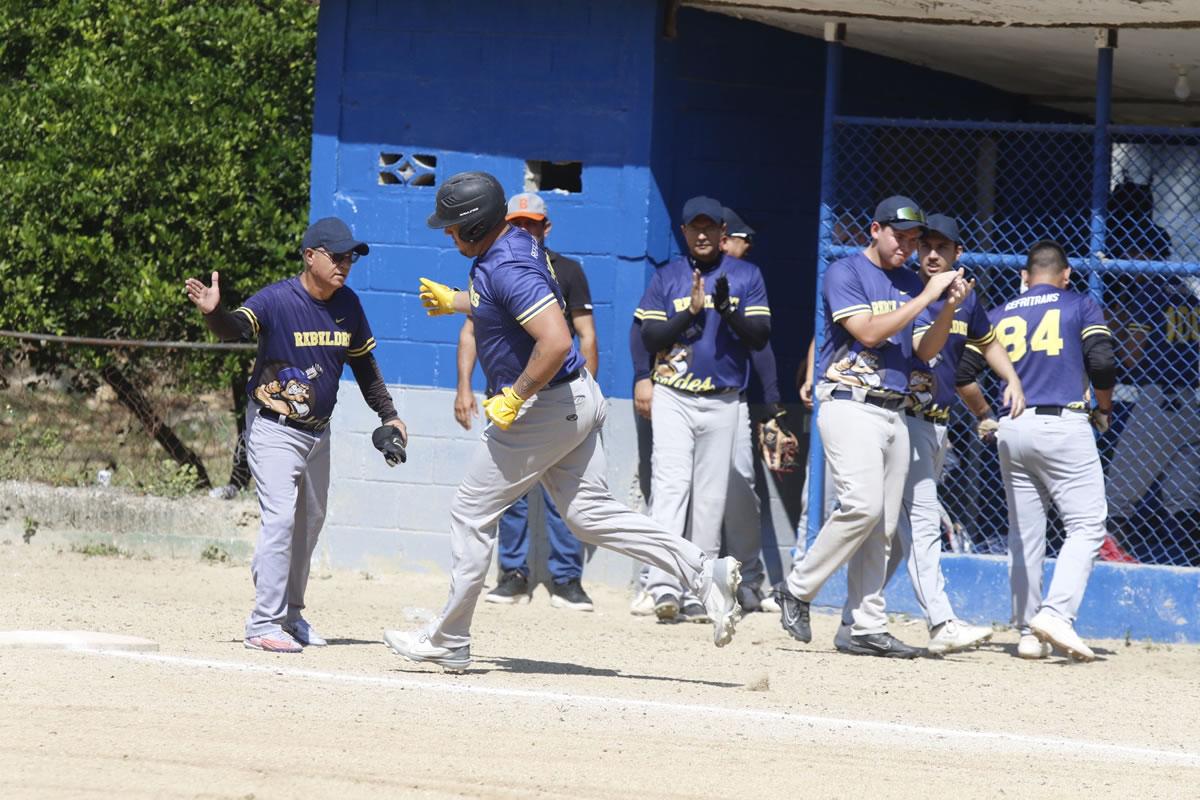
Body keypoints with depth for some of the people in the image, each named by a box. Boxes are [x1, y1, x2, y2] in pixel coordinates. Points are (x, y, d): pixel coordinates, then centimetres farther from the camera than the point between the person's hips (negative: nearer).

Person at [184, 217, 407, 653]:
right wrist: (213, 312, -56)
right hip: (274, 430, -7)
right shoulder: (277, 299, -18)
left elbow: (364, 364, 13)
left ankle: (290, 614, 30)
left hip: (318, 432, 7)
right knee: (281, 517, -16)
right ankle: (264, 623, -15)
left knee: (310, 522, 15)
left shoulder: (348, 305, 1)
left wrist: (388, 415, 14)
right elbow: (236, 327, -35)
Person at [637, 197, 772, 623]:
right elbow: (650, 338, -1)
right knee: (670, 483, -16)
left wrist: (727, 311, -19)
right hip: (673, 399, -1)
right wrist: (691, 311, -14)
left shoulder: (746, 276, 6)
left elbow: (760, 336, -2)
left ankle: (697, 592, 9)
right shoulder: (666, 278, 7)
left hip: (722, 403, 1)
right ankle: (664, 585, -27)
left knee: (710, 497, 3)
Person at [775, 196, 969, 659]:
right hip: (851, 406, -7)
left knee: (883, 527, 3)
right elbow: (869, 332, -16)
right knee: (862, 505, -22)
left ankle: (868, 628, 3)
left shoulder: (909, 283, 17)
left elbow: (925, 351, 14)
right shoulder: (845, 273, -3)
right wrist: (926, 297, -15)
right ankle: (798, 590, -7)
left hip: (894, 410, 7)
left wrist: (949, 308, -3)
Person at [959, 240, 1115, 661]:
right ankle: (1057, 612, -22)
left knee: (1024, 533, 9)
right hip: (1064, 425, -4)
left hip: (1012, 431, 4)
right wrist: (1103, 409, 9)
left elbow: (961, 372, 11)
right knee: (1086, 524, -4)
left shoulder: (999, 316, 15)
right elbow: (1102, 363, -7)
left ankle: (1029, 632, 8)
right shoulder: (1081, 306, 6)